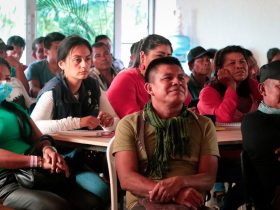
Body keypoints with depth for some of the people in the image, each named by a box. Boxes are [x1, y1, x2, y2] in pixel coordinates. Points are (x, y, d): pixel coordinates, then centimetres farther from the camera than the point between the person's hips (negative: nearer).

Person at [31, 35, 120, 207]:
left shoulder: (93, 86, 6)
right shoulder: (53, 91, -13)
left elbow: (116, 122, 11)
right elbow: (33, 126, -29)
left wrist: (108, 122, -14)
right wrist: (77, 122, -31)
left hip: (90, 153, 6)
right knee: (103, 190, -27)